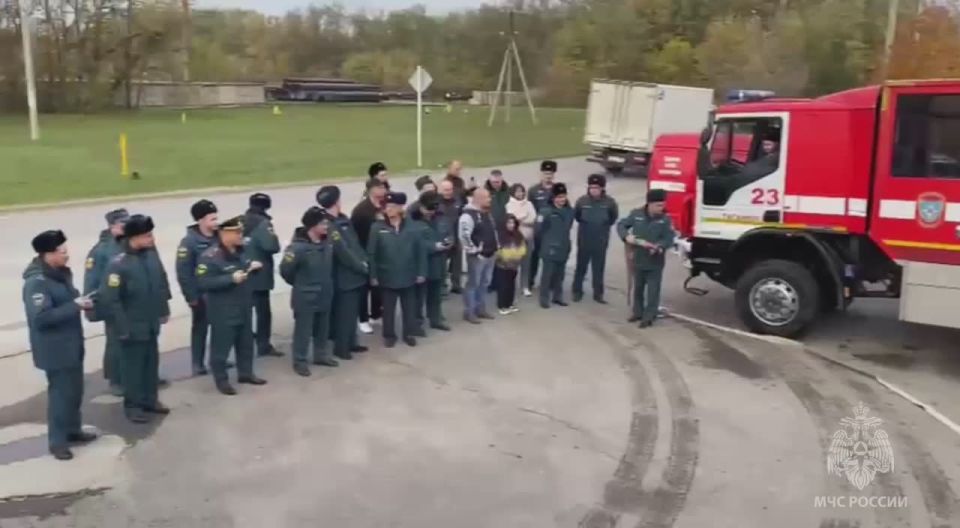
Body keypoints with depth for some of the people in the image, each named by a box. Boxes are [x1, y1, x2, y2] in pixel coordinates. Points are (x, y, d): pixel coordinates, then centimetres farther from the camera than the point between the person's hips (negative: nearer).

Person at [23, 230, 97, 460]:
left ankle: (73, 430, 34)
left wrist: (80, 302, 2)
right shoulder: (36, 282, -22)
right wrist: (75, 306, -27)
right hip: (54, 348, -9)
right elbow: (41, 317, -29)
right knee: (61, 392, 0)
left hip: (71, 344, 9)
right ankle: (57, 441, 13)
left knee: (74, 390, 18)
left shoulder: (61, 273, 7)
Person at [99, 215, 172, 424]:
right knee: (134, 366, 8)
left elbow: (162, 282, 10)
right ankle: (133, 405, 23)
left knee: (152, 363, 18)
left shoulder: (152, 253, -2)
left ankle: (150, 400, 34)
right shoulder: (118, 264, -22)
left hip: (152, 323, 6)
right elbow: (109, 299, -21)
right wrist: (121, 327, -19)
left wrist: (164, 310, 12)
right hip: (133, 326, -6)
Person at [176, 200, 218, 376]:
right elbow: (183, 272, -15)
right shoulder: (189, 242, -16)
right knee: (200, 327, 8)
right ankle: (197, 363, 19)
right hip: (201, 294, -5)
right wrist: (191, 296, -16)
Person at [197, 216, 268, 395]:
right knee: (221, 345, 2)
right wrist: (231, 278, -29)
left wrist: (253, 266, 1)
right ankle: (221, 379, 16)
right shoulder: (210, 257, -19)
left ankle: (245, 373, 33)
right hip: (223, 311, -8)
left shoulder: (239, 252, 6)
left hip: (243, 307, 8)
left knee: (246, 342, 18)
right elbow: (203, 283, -25)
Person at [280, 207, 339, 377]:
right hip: (305, 297, -7)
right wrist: (300, 284, -2)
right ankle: (300, 361, 19)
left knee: (323, 328, 20)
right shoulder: (298, 247, -24)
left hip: (324, 295, 7)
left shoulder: (327, 244, -3)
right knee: (303, 330, 5)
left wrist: (327, 283, 12)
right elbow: (285, 270, -16)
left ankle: (321, 355, 37)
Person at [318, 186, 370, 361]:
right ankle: (341, 348, 12)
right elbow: (343, 252, -24)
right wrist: (361, 266, -14)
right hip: (345, 277, -9)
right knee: (345, 313, 0)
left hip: (357, 274, 9)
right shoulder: (328, 226, -21)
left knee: (353, 311, 19)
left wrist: (364, 262, 3)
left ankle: (351, 342, 31)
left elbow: (355, 242, 15)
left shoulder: (343, 219, 10)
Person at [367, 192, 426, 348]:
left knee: (409, 307, 14)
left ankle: (409, 334, 29)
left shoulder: (411, 227, -4)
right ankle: (389, 335, 26)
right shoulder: (377, 228, -8)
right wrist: (373, 275, -8)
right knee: (388, 308, 11)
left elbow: (420, 251, 0)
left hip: (408, 276, 1)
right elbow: (371, 253, -6)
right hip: (387, 276, -1)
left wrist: (421, 272, -2)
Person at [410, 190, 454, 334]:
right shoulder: (413, 221, -17)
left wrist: (449, 242, -10)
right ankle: (417, 323, 13)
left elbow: (450, 233, 13)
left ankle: (436, 319, 35)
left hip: (438, 264, 7)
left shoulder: (441, 218, 6)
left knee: (436, 294, 20)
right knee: (419, 295, 3)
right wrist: (434, 246, -25)